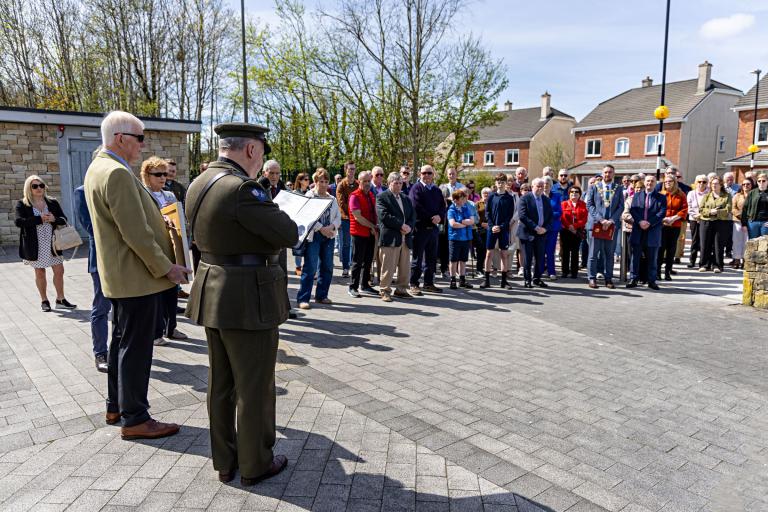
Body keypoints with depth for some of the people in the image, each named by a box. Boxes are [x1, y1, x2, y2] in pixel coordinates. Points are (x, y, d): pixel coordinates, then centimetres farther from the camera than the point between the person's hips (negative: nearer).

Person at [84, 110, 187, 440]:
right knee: (136, 348, -1)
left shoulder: (97, 168, 12)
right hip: (137, 275, -11)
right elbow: (136, 233, -24)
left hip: (118, 273, 11)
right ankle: (135, 419, 11)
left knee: (121, 342, 20)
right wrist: (166, 267, -16)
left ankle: (115, 407, 33)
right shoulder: (118, 173, -21)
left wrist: (158, 220, 15)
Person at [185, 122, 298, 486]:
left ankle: (224, 461, 33)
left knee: (221, 383, 18)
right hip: (248, 299, -9)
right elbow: (289, 235, -20)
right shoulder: (242, 189, -22)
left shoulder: (199, 184, 8)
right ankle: (255, 464, 24)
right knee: (254, 387, 7)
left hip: (213, 293, 9)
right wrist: (275, 217, 2)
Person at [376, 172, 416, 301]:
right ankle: (385, 291, 7)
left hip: (406, 238, 7)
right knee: (388, 267, -3)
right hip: (390, 238, -6)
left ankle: (401, 290, 20)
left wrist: (409, 227, -7)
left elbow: (413, 215, 14)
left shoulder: (406, 198, 21)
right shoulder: (382, 197, -1)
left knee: (405, 268, 9)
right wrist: (401, 225, -14)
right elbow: (384, 216, -14)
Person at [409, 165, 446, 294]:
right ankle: (413, 285, 5)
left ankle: (428, 283, 22)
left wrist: (439, 217, -11)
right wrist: (431, 218, -15)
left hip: (433, 228, 7)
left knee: (431, 258, 12)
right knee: (417, 258, -1)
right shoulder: (416, 188, -5)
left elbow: (443, 206, 11)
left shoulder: (437, 190, 16)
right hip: (420, 227, -6)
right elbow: (416, 207, -15)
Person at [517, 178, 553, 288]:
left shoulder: (546, 200, 12)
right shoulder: (525, 198, -5)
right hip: (528, 233, -5)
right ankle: (527, 280, 9)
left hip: (542, 233, 5)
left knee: (540, 258, 7)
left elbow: (550, 216, 12)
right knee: (527, 258, 0)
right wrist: (535, 227, -17)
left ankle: (537, 279, 18)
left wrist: (545, 228, -5)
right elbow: (523, 216, -14)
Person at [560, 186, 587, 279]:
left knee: (575, 252, 2)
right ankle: (565, 271, 8)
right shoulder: (564, 204, 7)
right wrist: (569, 227, -14)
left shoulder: (583, 205, 7)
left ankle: (574, 272, 6)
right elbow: (562, 217, -3)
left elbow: (584, 219, -2)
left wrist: (575, 226, -14)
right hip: (565, 231, 0)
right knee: (565, 252, 1)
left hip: (577, 232, 0)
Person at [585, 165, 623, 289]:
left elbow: (621, 207, 4)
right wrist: (600, 219, -12)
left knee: (610, 253, 5)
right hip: (595, 223, -1)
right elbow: (589, 205, -1)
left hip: (612, 225, 2)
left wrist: (611, 220, -10)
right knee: (594, 253, -1)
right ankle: (592, 278, 5)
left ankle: (608, 279, 11)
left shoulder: (618, 189, 10)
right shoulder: (594, 187, 6)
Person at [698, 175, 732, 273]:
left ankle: (717, 265, 6)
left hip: (722, 222, -2)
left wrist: (717, 212, -17)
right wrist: (710, 211, -13)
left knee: (719, 245, -1)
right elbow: (701, 209, 3)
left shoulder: (727, 196, 6)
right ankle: (704, 264, 8)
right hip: (706, 222, 2)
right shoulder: (706, 196, 13)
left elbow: (728, 210, -5)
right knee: (705, 244, 1)